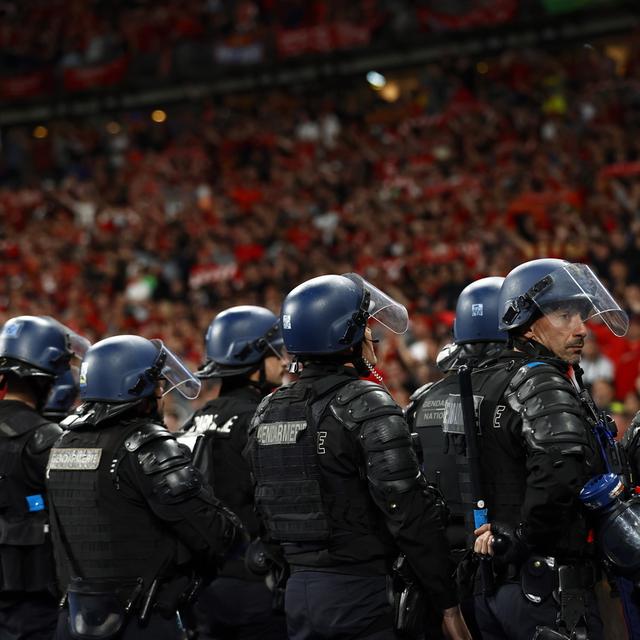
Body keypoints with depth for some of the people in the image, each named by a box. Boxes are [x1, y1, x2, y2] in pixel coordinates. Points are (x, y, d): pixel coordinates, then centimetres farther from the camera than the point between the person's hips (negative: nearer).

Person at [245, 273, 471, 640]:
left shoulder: (267, 412, 10)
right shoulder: (369, 407, -13)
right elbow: (411, 515, -16)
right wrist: (450, 605, -11)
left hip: (298, 592, 7)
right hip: (359, 593, -7)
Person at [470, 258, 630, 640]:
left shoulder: (480, 383, 14)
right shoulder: (544, 386, -14)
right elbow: (559, 474, -33)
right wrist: (518, 543, -19)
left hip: (487, 589, 9)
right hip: (550, 590, -9)